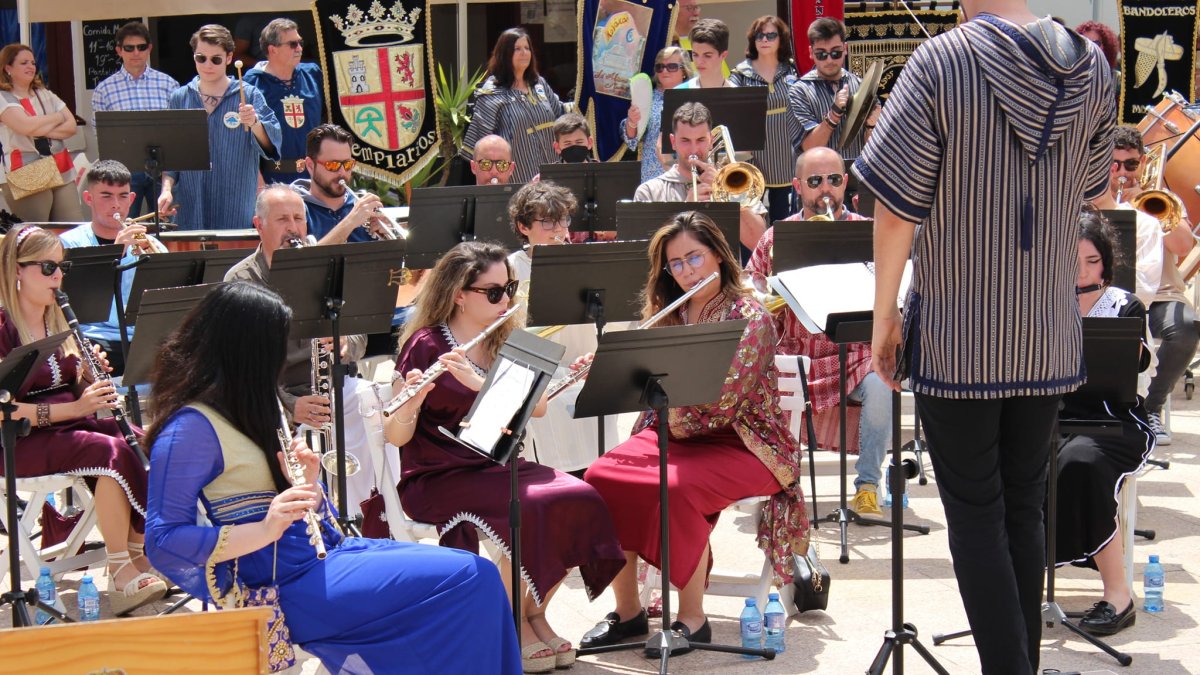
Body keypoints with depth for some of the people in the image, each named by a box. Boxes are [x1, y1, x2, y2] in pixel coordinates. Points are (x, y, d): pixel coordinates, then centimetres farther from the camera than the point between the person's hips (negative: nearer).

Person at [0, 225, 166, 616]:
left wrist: (90, 374, -7)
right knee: (113, 452, -31)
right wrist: (73, 408, -26)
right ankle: (120, 574, -26)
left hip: (70, 425, 7)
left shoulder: (59, 319, 13)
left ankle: (140, 556, -13)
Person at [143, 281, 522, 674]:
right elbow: (162, 544, -20)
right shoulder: (192, 426, -13)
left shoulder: (245, 408, 14)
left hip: (321, 553, 9)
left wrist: (305, 483, -6)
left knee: (479, 573, -4)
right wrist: (265, 530, -30)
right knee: (467, 580, -17)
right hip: (288, 586, -9)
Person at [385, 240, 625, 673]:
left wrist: (478, 381, -23)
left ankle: (534, 612, -1)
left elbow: (538, 406, -8)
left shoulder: (503, 342, 9)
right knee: (533, 510, -30)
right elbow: (395, 436, -11)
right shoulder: (426, 345, -8)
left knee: (581, 500, -19)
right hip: (438, 478, -6)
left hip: (497, 466, 6)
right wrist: (408, 404, -33)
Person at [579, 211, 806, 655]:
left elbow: (721, 406, -21)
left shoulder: (750, 318, -11)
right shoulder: (667, 315, 9)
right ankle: (627, 610, -8)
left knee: (675, 489, -35)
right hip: (673, 432, 6)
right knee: (600, 477, -19)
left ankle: (692, 619, -18)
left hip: (744, 445, -6)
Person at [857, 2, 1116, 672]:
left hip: (958, 339, -4)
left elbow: (898, 207, -14)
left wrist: (885, 315, -4)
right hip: (1050, 338, 4)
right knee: (1025, 507, 16)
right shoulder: (1091, 68, 0)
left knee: (976, 515, 4)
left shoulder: (941, 62, -14)